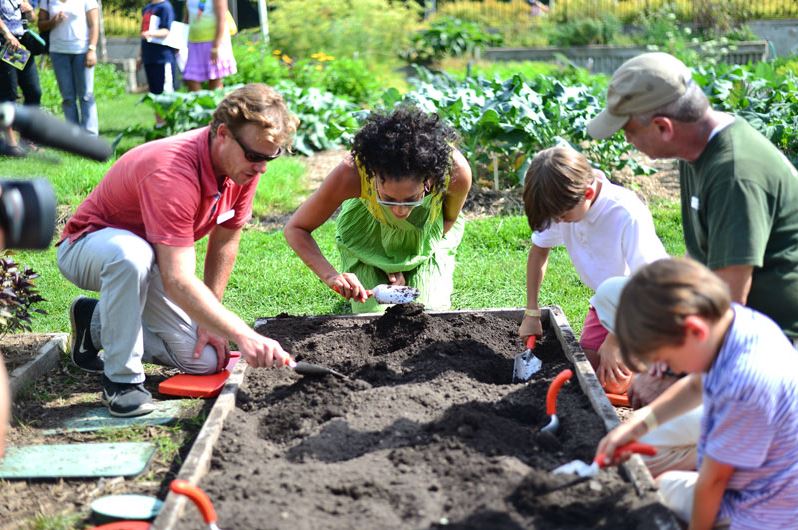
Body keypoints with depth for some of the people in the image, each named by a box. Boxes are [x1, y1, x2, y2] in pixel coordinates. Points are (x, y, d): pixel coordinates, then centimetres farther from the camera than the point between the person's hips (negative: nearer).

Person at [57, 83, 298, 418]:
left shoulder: (243, 165, -15)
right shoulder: (173, 171, -37)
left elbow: (225, 240, -1)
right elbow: (178, 281, -42)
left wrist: (209, 320, -4)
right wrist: (243, 336, -48)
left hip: (154, 258, 7)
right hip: (88, 245, -7)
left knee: (207, 359, -7)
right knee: (132, 253, -44)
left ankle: (99, 322, 14)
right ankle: (121, 378, -24)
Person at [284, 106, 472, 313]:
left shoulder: (455, 170, -39)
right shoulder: (352, 172, -42)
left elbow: (448, 221, -13)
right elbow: (295, 229, -30)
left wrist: (404, 264, -11)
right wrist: (331, 275, -44)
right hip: (368, 233, -1)